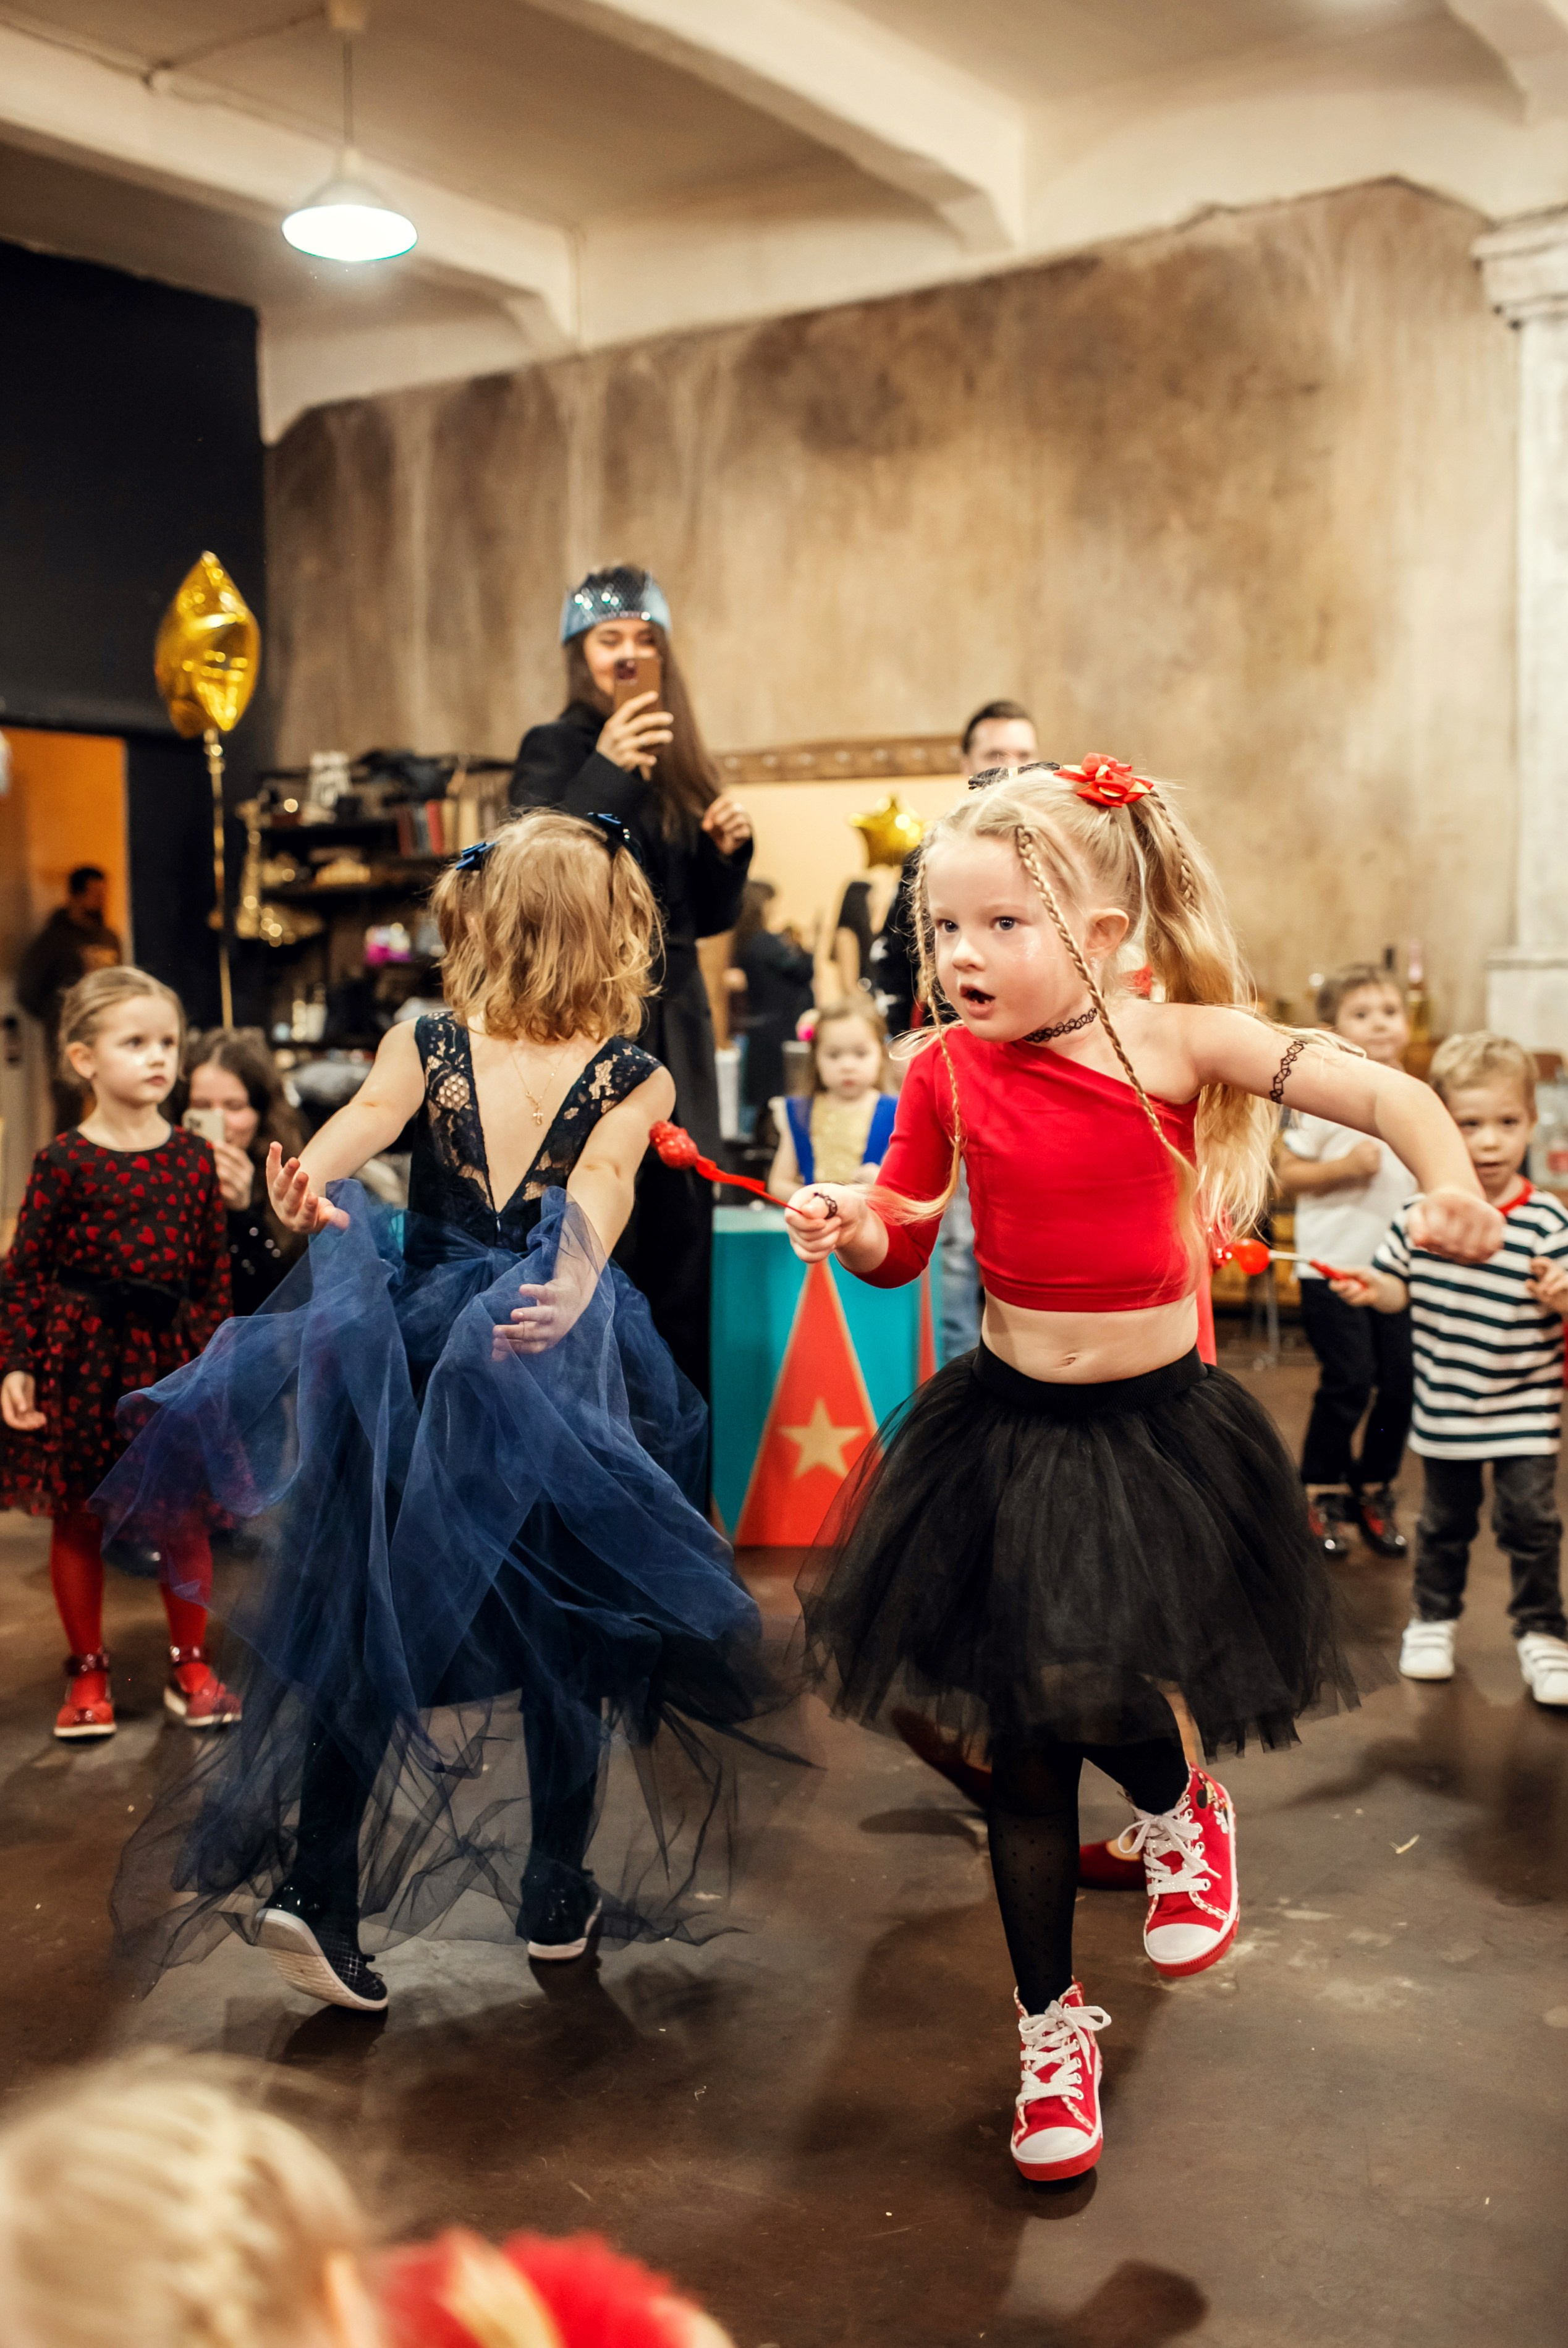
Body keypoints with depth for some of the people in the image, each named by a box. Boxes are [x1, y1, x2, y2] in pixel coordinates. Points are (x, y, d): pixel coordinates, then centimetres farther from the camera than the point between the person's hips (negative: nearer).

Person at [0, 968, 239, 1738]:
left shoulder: (193, 1157, 2)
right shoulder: (64, 1161, -8)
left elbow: (215, 1268, 6)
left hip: (170, 1350, 2)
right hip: (81, 1353, -2)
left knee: (183, 1515, 8)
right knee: (76, 1518, 8)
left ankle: (190, 1665, 25)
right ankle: (87, 1673, 24)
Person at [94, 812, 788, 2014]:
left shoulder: (423, 1045, -1)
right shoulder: (635, 1080, -5)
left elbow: (363, 1116, -20)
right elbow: (602, 1185, -22)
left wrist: (309, 1183, -38)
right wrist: (568, 1292, -38)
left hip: (415, 1362, 1)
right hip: (558, 1365, -1)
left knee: (373, 1619, 12)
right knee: (565, 1622, 14)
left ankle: (318, 1881, 3)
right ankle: (556, 1892, 23)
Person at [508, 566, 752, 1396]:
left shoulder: (678, 763, 14)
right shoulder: (555, 751, -1)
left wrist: (728, 848, -2)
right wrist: (606, 771, -23)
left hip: (674, 1022, 6)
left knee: (682, 1235, 7)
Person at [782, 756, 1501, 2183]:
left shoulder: (1179, 1040, -11)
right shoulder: (948, 1071, -5)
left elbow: (1387, 1095, -10)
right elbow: (901, 1247, 4)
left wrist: (1454, 1190, -28)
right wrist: (846, 1228, -17)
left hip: (1154, 1427, -2)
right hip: (1006, 1428, 2)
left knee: (1086, 1684, -15)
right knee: (1024, 1747, 9)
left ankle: (1182, 1812, 26)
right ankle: (1053, 2023, 32)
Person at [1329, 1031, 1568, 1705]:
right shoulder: (1423, 1212, -5)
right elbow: (1401, 1291, 6)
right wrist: (1370, 1287, -14)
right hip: (1445, 1405, 3)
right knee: (1444, 1521, 17)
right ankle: (1433, 1621, 35)